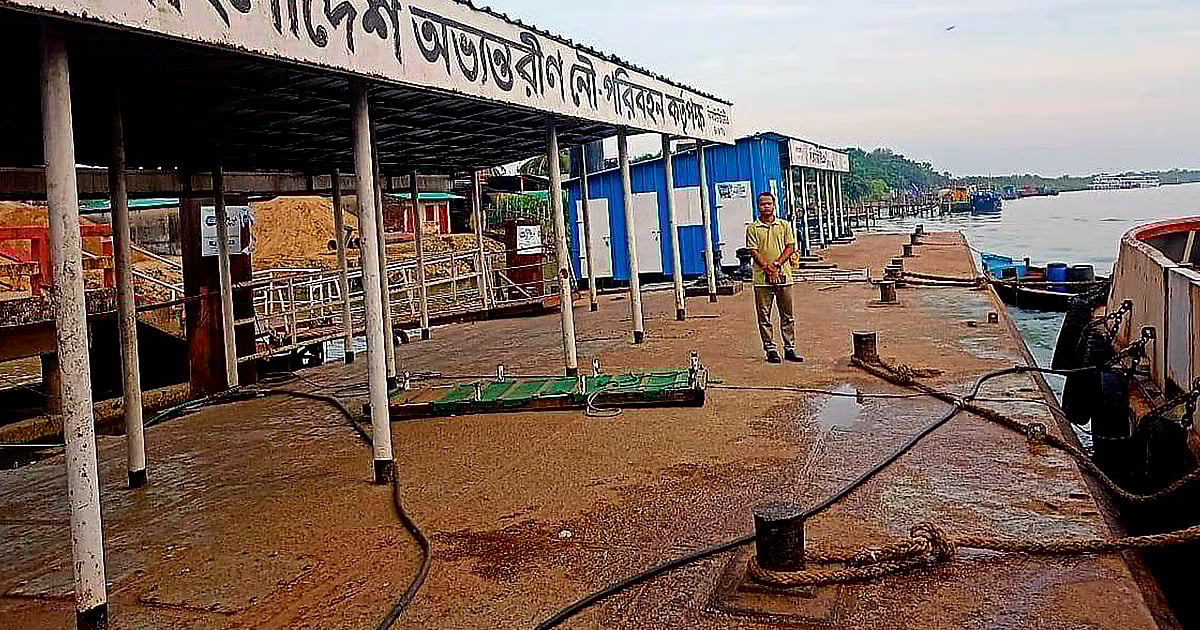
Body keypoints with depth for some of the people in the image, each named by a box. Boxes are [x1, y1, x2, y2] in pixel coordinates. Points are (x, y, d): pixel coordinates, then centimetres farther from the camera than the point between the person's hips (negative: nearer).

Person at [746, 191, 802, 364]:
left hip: (783, 276, 1)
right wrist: (767, 268, -14)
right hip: (762, 278, -1)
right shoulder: (752, 228, 4)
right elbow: (754, 251, -3)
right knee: (764, 315, 1)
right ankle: (770, 349, 8)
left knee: (787, 315, 5)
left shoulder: (784, 225, 9)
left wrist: (776, 264, -11)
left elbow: (790, 247, 3)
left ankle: (789, 348, 12)